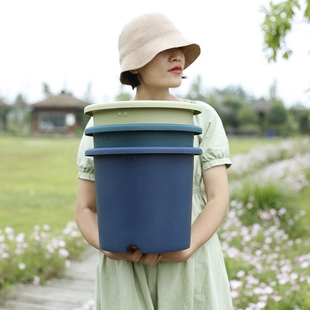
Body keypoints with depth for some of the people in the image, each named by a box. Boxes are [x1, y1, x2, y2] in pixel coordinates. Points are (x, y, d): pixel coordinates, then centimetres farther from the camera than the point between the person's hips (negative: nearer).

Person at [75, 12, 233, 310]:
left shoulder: (203, 118, 0)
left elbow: (219, 199, -5)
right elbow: (85, 210, 3)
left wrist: (185, 250, -22)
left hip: (190, 271, 0)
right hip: (127, 276, 1)